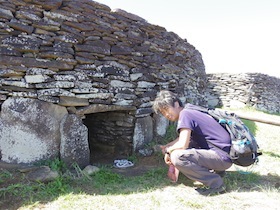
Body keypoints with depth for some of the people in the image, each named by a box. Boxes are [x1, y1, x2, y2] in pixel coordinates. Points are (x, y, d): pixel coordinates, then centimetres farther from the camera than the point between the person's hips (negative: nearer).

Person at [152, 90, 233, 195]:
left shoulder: (185, 113, -14)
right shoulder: (191, 112, 14)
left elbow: (182, 145, -21)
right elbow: (183, 139, 27)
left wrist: (168, 150, -3)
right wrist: (166, 146, 16)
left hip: (223, 156, -10)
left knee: (177, 156, -25)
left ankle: (216, 183, -9)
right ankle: (216, 170, 17)